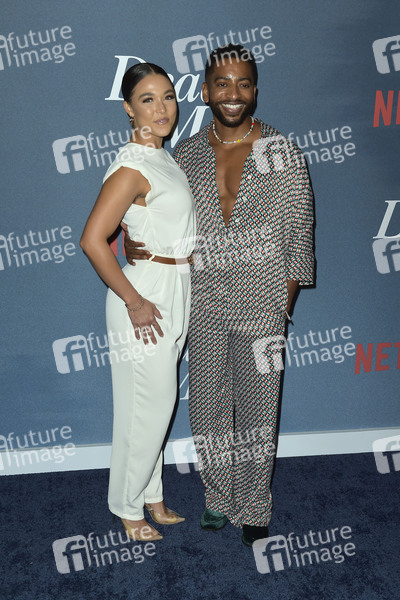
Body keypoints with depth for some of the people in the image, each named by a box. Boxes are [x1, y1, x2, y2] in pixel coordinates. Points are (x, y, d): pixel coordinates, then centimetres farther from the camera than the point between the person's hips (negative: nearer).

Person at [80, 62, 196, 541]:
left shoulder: (162, 158, 11)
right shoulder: (132, 167, -18)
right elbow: (92, 240, -27)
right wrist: (134, 301, -20)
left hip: (173, 293, 9)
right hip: (146, 295, -9)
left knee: (158, 404, 18)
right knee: (147, 408, 3)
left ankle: (152, 497, 35)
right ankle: (128, 508, 25)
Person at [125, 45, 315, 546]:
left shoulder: (283, 153, -4)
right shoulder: (186, 154, 4)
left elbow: (298, 232, -2)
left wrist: (286, 304, -4)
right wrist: (131, 239, -9)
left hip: (261, 303, -3)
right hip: (203, 304, 3)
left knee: (256, 410, 8)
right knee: (208, 405, 13)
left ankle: (253, 509, 28)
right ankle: (218, 496, 35)